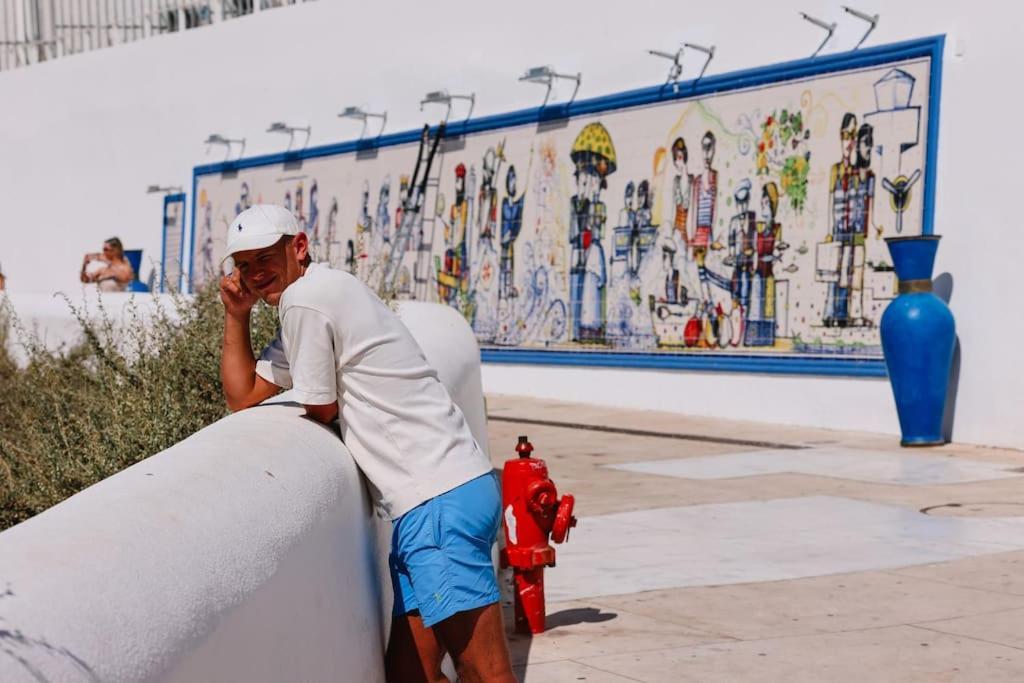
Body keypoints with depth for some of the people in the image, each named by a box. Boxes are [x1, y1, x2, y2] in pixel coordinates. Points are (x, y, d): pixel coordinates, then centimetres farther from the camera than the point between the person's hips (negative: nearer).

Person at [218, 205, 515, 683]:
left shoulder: (304, 297, -7)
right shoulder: (322, 295, 24)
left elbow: (320, 411, -2)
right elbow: (242, 397, 25)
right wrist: (236, 315, 16)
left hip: (439, 500, -11)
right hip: (425, 501, 11)